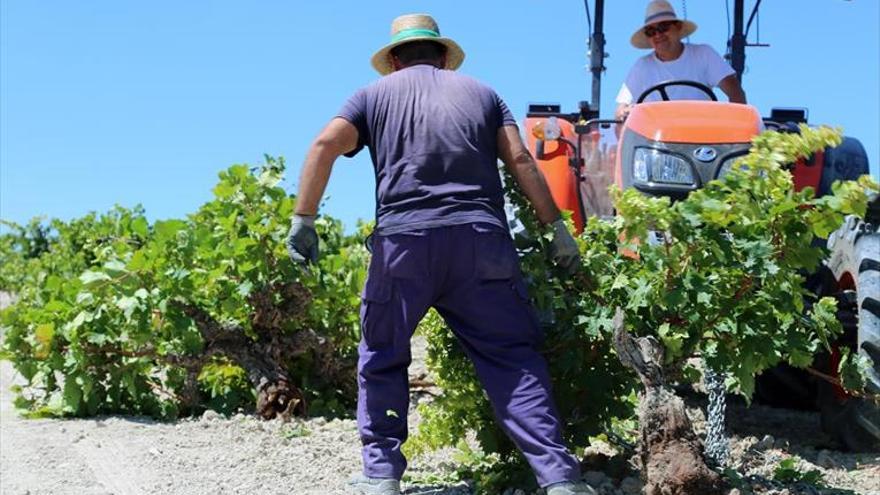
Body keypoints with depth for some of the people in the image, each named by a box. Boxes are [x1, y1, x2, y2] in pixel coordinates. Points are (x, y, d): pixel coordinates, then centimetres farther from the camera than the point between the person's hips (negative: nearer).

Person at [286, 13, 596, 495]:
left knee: (382, 359, 17)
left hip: (403, 241, -1)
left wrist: (303, 219, 2)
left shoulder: (376, 94, 18)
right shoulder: (480, 93, 21)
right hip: (481, 240, 1)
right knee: (514, 358, 5)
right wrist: (557, 228, 10)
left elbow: (325, 145, 2)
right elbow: (521, 162, 10)